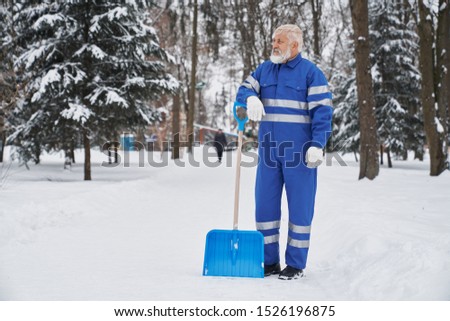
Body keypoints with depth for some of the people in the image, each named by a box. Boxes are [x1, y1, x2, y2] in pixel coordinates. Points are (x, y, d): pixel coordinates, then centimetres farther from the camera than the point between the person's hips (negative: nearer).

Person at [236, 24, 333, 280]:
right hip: (269, 150, 5)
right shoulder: (265, 69, 13)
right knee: (265, 204, 6)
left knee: (300, 206, 2)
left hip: (299, 151, -5)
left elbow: (322, 111, -9)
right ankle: (270, 261, 17)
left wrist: (317, 146, -18)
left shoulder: (311, 72, -4)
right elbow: (244, 89, 11)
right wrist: (251, 98, -14)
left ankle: (296, 264, 10)